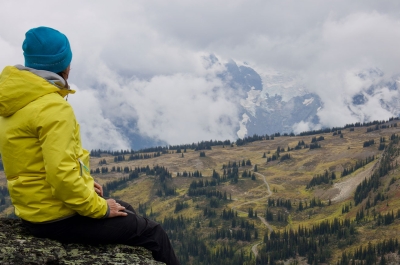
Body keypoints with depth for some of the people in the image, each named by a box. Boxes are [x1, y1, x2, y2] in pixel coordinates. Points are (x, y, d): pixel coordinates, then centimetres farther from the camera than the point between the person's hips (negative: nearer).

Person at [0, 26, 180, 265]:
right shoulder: (53, 108, -24)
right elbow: (62, 176, -30)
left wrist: (85, 182, 13)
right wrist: (100, 208, -15)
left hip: (35, 208, 10)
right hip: (58, 216, -10)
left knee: (127, 212, 28)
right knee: (152, 233, 4)